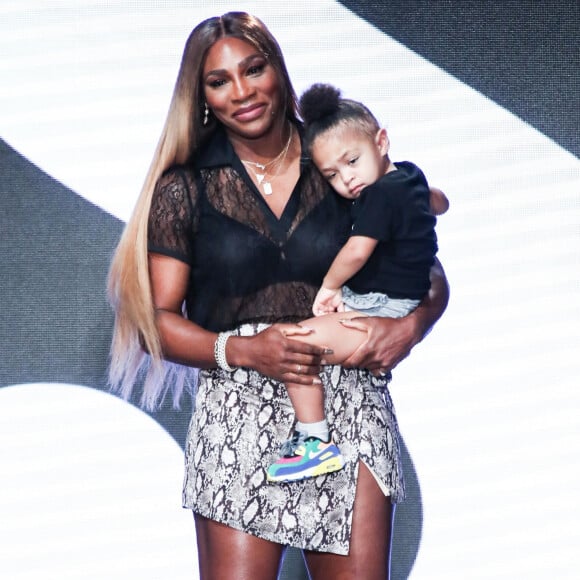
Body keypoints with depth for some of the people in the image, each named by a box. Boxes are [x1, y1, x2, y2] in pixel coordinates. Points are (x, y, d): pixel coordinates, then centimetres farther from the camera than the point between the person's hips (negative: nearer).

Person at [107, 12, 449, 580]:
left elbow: (430, 276, 13)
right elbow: (154, 319, 3)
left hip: (350, 408, 1)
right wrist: (242, 350, -14)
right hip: (238, 412, -1)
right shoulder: (185, 188, 6)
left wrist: (410, 325, -9)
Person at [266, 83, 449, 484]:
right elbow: (440, 203, 33)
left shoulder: (380, 194, -17)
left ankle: (316, 443, -17)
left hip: (385, 312, -11)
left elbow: (357, 251, -26)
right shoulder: (409, 176, 11)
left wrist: (329, 285, -9)